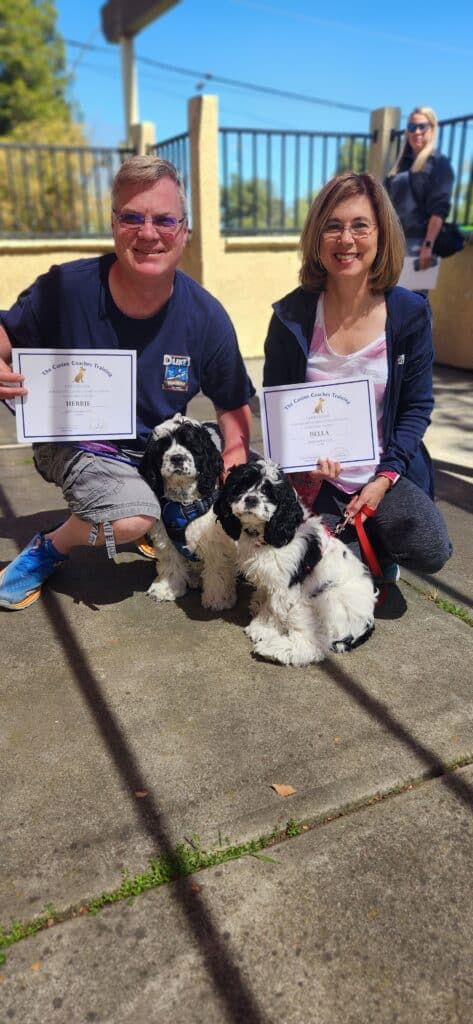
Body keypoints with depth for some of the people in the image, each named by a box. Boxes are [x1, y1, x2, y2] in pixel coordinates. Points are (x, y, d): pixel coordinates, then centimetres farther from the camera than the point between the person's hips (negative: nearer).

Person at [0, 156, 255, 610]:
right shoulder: (65, 288, -19)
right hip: (74, 441, -3)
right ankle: (48, 548, 2)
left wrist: (235, 458, -19)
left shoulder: (206, 317, -13)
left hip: (159, 448, 4)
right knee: (131, 518, -30)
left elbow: (233, 404, -1)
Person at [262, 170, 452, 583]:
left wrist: (386, 477, -13)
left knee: (432, 552, -22)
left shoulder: (410, 312, -6)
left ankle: (373, 547, 14)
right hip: (316, 477, 0)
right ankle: (361, 550, 18)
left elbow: (417, 407, -1)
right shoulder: (292, 316, -7)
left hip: (384, 473, 1)